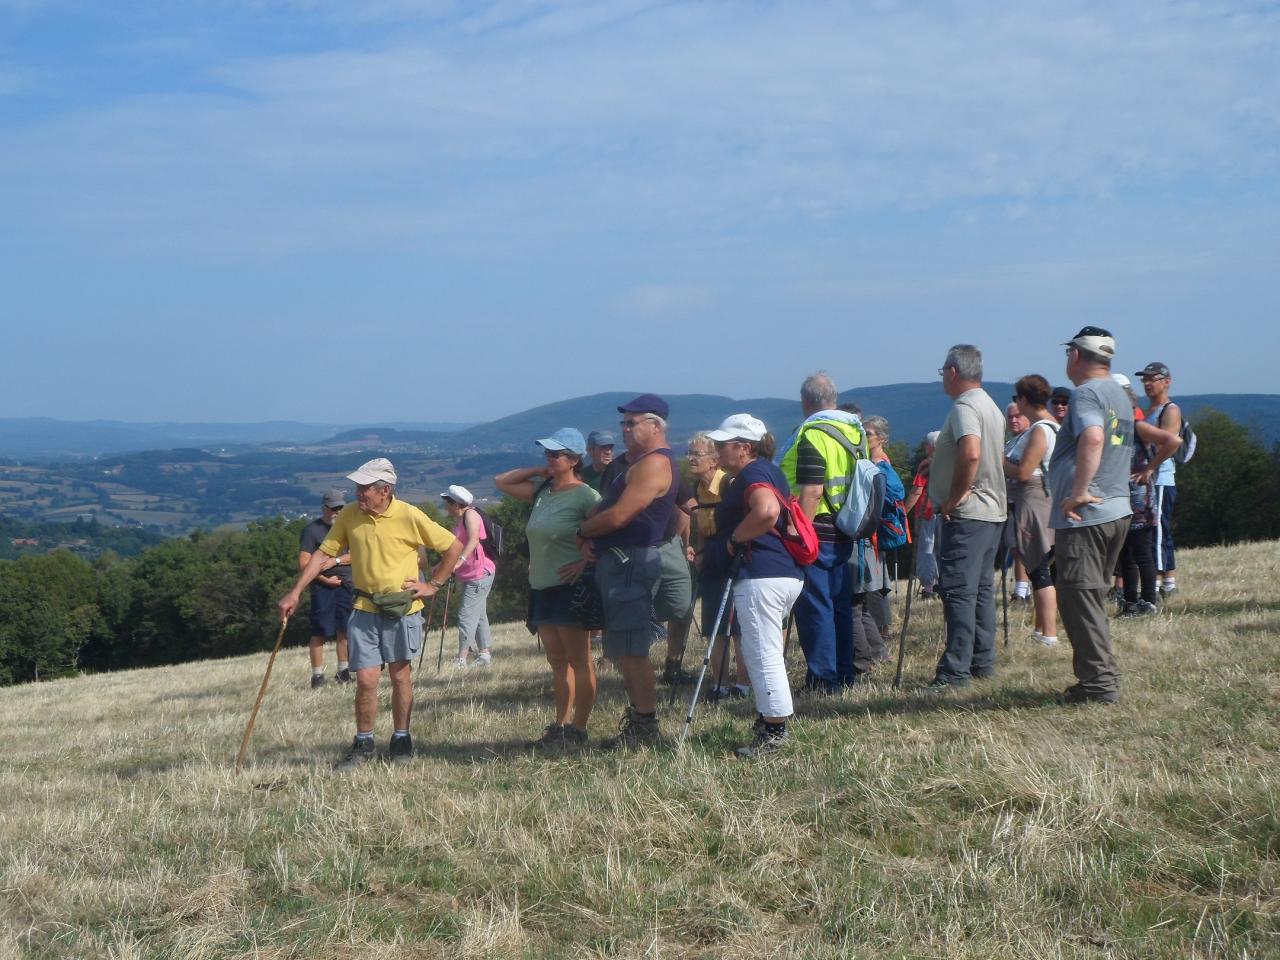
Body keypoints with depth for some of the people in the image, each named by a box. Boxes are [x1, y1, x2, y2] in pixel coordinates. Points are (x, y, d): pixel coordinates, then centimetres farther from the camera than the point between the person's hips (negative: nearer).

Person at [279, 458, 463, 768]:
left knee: (400, 676, 6)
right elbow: (323, 554, 3)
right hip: (364, 609, 2)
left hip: (402, 609, -2)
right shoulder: (349, 515, -3)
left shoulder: (409, 516, -12)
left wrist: (433, 585, -3)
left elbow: (454, 546, -3)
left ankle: (401, 740, 20)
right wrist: (295, 592, -3)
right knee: (365, 679, -2)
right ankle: (363, 744, 12)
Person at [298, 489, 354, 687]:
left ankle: (343, 671, 18)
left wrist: (335, 561, -10)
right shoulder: (312, 529, -3)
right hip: (323, 587, -5)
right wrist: (325, 579, -13)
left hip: (346, 584, 5)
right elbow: (304, 563, -9)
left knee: (344, 629, 8)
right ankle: (317, 675, -2)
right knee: (320, 632, -5)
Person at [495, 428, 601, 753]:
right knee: (557, 662, 12)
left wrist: (586, 562, -22)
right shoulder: (541, 491, 11)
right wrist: (538, 471, 10)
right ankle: (560, 726, 17)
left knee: (578, 662, -3)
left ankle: (577, 731, 0)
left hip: (570, 588, -8)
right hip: (542, 588, 8)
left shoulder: (584, 496, -12)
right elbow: (501, 482, 20)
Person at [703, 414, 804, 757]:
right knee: (761, 652, 18)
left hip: (761, 576, -11)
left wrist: (734, 539, -16)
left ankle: (774, 731, -2)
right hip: (787, 573, 11)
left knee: (763, 654, -5)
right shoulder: (770, 471, 21)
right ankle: (769, 722, 24)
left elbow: (767, 512, -31)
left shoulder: (752, 473, -11)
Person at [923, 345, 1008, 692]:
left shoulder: (964, 407, -14)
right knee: (981, 589, 13)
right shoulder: (991, 406, 18)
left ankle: (955, 670, -13)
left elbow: (970, 454, -30)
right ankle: (983, 663, 17)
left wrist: (955, 496, -20)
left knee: (958, 591, -11)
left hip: (966, 513, -10)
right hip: (993, 510, 10)